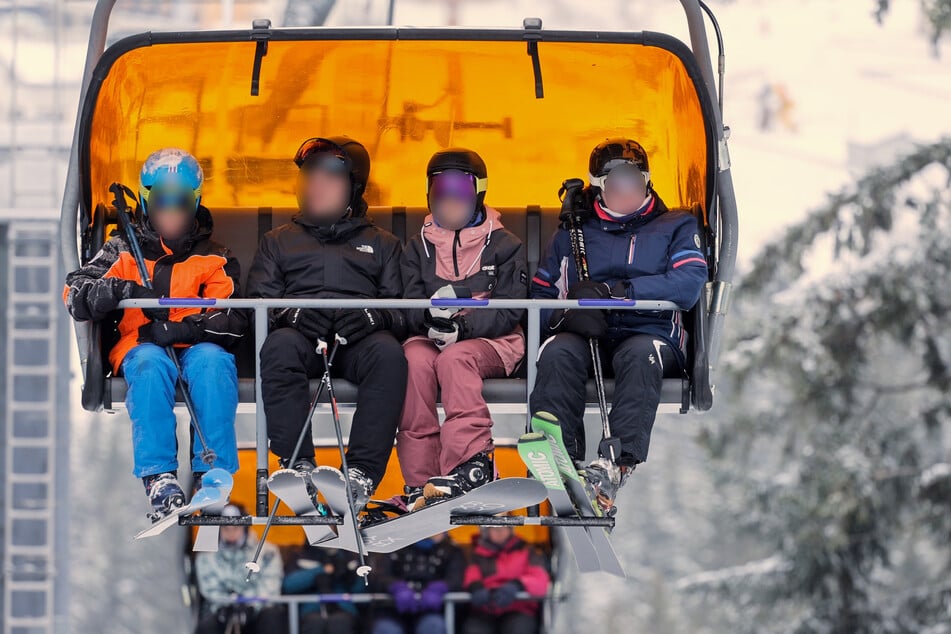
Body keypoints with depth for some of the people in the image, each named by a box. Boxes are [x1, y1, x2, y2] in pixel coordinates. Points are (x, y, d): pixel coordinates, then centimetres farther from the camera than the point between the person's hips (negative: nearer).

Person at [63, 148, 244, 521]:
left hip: (197, 346, 0)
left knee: (213, 361, -37)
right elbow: (75, 293, 1)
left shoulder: (214, 259, 17)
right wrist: (119, 290, -20)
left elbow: (233, 319, 1)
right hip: (139, 347, 0)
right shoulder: (123, 251, 16)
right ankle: (159, 479, -47)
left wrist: (184, 328, -17)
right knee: (151, 365, -38)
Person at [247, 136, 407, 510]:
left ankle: (363, 472, -43)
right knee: (279, 346, -37)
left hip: (358, 339, 0)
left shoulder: (382, 244, 26)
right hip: (301, 333, 0)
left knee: (388, 353, -37)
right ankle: (297, 465, -43)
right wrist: (290, 315, -10)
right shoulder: (279, 241, 28)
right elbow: (258, 303, 14)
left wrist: (377, 318, -13)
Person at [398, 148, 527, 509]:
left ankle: (471, 463, -48)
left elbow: (508, 312, -5)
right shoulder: (419, 248, 16)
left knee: (454, 358, -38)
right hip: (430, 339, 3)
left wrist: (461, 325, -22)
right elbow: (407, 307, 4)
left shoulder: (504, 246, 7)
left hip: (491, 342, -3)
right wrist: (431, 316, -21)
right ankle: (419, 477, -37)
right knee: (415, 359, -34)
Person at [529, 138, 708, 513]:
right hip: (587, 337, 2)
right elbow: (540, 295, 17)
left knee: (638, 354, -39)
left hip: (651, 333, -2)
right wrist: (567, 315, -9)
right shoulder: (573, 234, 25)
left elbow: (688, 286, -3)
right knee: (558, 352, -34)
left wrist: (611, 291, -10)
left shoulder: (675, 228, 17)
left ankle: (619, 466, -55)